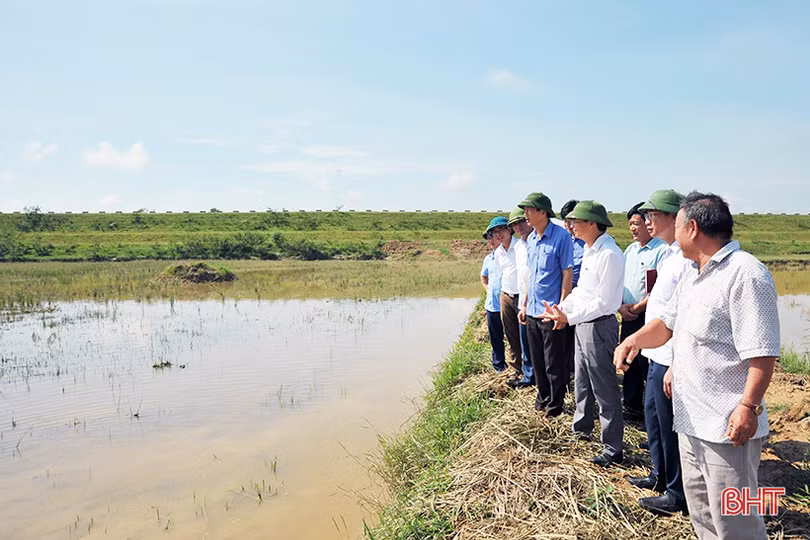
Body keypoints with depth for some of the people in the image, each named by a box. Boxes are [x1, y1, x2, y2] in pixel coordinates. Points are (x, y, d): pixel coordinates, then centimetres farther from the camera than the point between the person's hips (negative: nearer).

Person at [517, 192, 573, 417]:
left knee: (554, 363, 4)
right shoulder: (530, 239, 9)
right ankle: (543, 397, 33)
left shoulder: (561, 236, -12)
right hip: (532, 310, 7)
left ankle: (555, 404, 19)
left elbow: (567, 273, -13)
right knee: (537, 361, 17)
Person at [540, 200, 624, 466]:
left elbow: (603, 302, -23)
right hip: (583, 324, 10)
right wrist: (561, 309, 6)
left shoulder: (609, 255, -21)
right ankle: (581, 429, 42)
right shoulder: (589, 250, 9)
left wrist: (568, 317, -23)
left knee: (605, 389, 0)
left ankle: (613, 448, 12)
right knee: (581, 382, 23)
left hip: (599, 326, -10)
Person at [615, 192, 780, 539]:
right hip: (690, 419, 10)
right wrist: (636, 339, 0)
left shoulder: (745, 274, -17)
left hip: (727, 427, -9)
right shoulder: (692, 273, 13)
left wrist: (748, 407, -26)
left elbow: (763, 353, -22)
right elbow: (668, 324, 19)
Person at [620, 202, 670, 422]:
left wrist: (638, 307, -14)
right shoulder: (630, 250, 15)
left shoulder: (662, 250, -11)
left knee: (647, 367, -4)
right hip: (628, 317, 8)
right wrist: (620, 306, 2)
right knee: (629, 364, 14)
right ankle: (632, 410, 27)